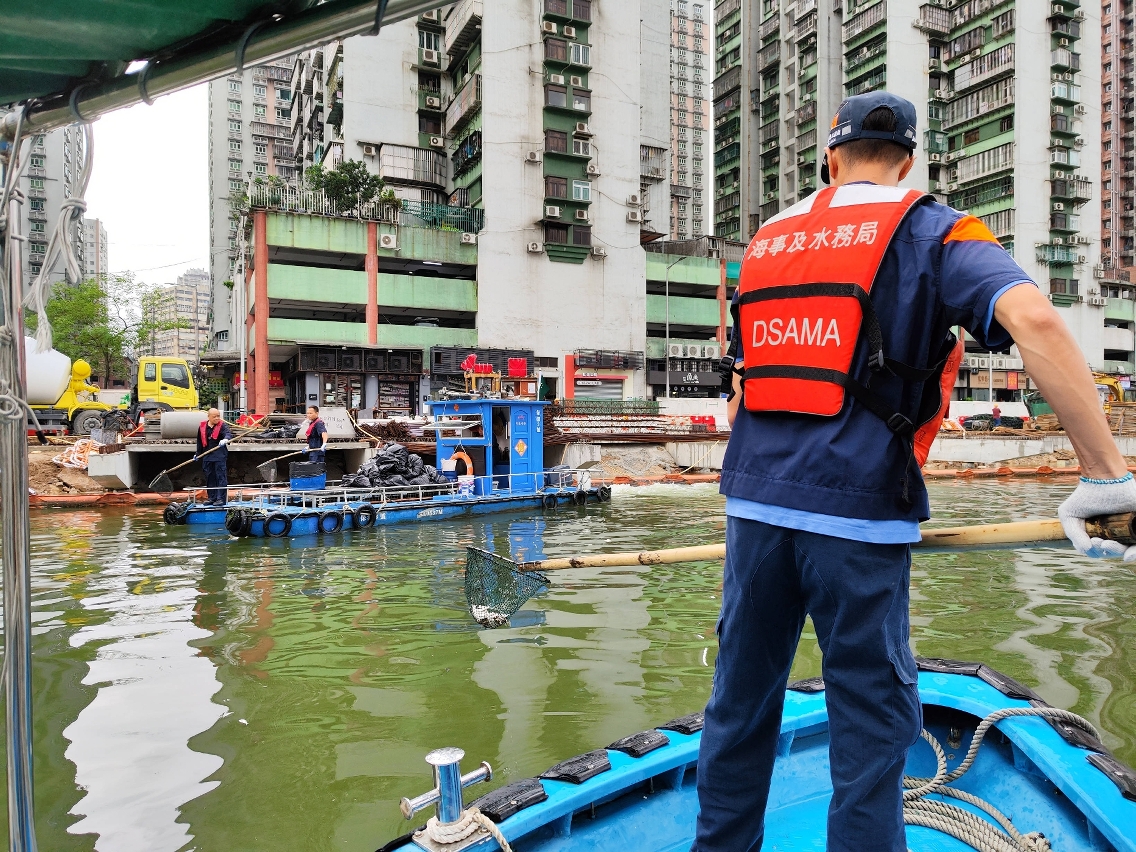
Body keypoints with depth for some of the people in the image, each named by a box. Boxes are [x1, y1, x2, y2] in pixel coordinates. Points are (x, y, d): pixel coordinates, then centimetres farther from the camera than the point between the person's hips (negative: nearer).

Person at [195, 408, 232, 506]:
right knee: (209, 478, 10)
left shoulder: (223, 425, -6)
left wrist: (226, 439, -49)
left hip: (220, 455, -5)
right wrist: (198, 454, 24)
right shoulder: (202, 426, 8)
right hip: (207, 456, 5)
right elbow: (199, 441, 19)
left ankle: (221, 498, -3)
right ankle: (212, 498, 19)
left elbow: (228, 433, -26)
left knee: (221, 477, -6)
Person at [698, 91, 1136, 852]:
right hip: (858, 514, -4)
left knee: (740, 701, 16)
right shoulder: (930, 231, 3)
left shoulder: (766, 241, 18)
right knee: (870, 723, 8)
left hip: (755, 502, 5)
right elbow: (1033, 317, -16)